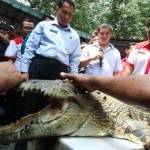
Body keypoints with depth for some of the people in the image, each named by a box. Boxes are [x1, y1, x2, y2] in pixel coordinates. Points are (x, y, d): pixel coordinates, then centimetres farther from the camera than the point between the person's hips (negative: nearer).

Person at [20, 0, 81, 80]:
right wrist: (24, 71, -3)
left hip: (61, 72, 2)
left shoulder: (75, 35, 20)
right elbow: (30, 48, 6)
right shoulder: (43, 25, 12)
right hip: (39, 67, -2)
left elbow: (74, 60, 19)